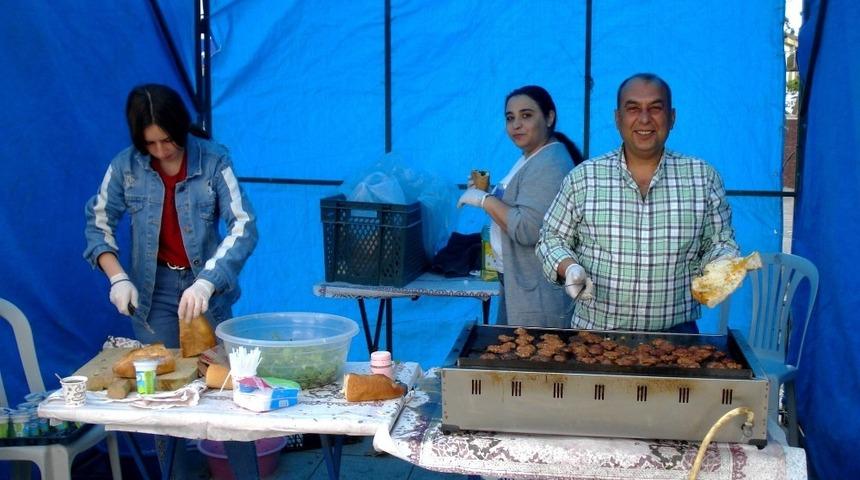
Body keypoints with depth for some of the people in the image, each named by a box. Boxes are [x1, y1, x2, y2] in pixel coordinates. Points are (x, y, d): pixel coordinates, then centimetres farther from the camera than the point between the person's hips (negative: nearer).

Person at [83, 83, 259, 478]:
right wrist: (117, 277, -12)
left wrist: (206, 282, -31)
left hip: (206, 285, -1)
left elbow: (244, 227, -20)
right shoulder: (125, 165, -8)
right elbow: (98, 223, 3)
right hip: (153, 290, 2)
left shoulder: (213, 160, -15)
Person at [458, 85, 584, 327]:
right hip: (516, 283, 11)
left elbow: (527, 230, -27)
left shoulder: (549, 166, -20)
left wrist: (484, 199, -18)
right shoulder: (530, 158, 14)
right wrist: (487, 191, 7)